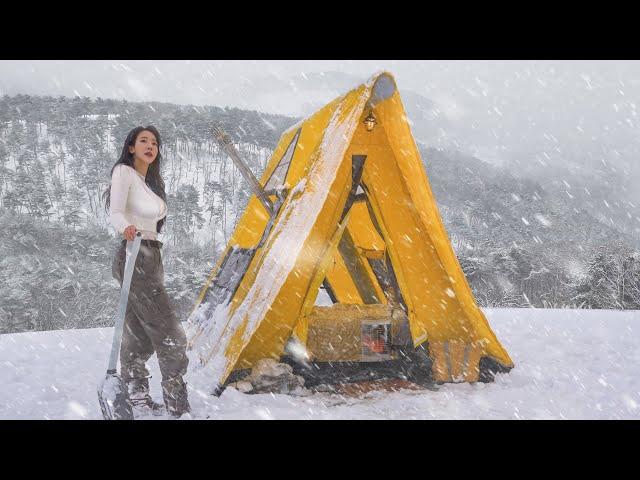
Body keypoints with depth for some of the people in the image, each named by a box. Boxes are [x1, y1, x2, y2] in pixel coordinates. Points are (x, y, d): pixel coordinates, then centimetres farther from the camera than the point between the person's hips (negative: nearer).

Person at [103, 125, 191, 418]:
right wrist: (126, 228, -40)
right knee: (169, 335, -11)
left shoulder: (152, 181, 18)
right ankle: (178, 408, -8)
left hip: (152, 258, 9)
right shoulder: (124, 172, -6)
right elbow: (115, 213, -18)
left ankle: (137, 403, 14)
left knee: (139, 335, 9)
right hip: (135, 257, -9)